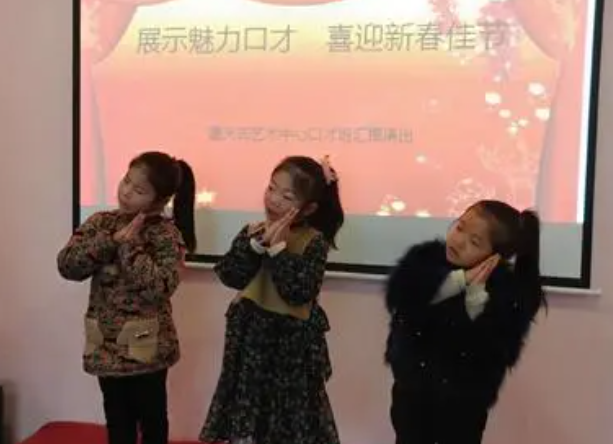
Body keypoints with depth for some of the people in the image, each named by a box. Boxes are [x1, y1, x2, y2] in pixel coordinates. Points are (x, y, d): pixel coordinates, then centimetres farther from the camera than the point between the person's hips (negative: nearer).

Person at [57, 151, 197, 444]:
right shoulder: (101, 222, 1)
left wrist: (130, 245, -21)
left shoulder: (167, 235, -11)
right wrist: (111, 240, -18)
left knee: (152, 420, 13)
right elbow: (66, 266, -8)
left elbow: (159, 289, -24)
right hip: (107, 345, 4)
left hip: (146, 347, -4)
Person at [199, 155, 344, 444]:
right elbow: (230, 276, -12)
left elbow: (300, 292, -24)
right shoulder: (252, 232, 0)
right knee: (244, 416, 15)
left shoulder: (314, 241, -13)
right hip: (251, 333, 4)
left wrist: (279, 247, -25)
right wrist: (258, 243, -22)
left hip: (293, 339, -4)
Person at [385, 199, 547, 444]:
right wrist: (457, 281, -32)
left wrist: (476, 296, -34)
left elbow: (497, 354, -25)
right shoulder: (425, 257, -9)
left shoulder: (504, 290, -17)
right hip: (411, 388, 3)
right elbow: (398, 296, -26)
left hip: (463, 401, -3)